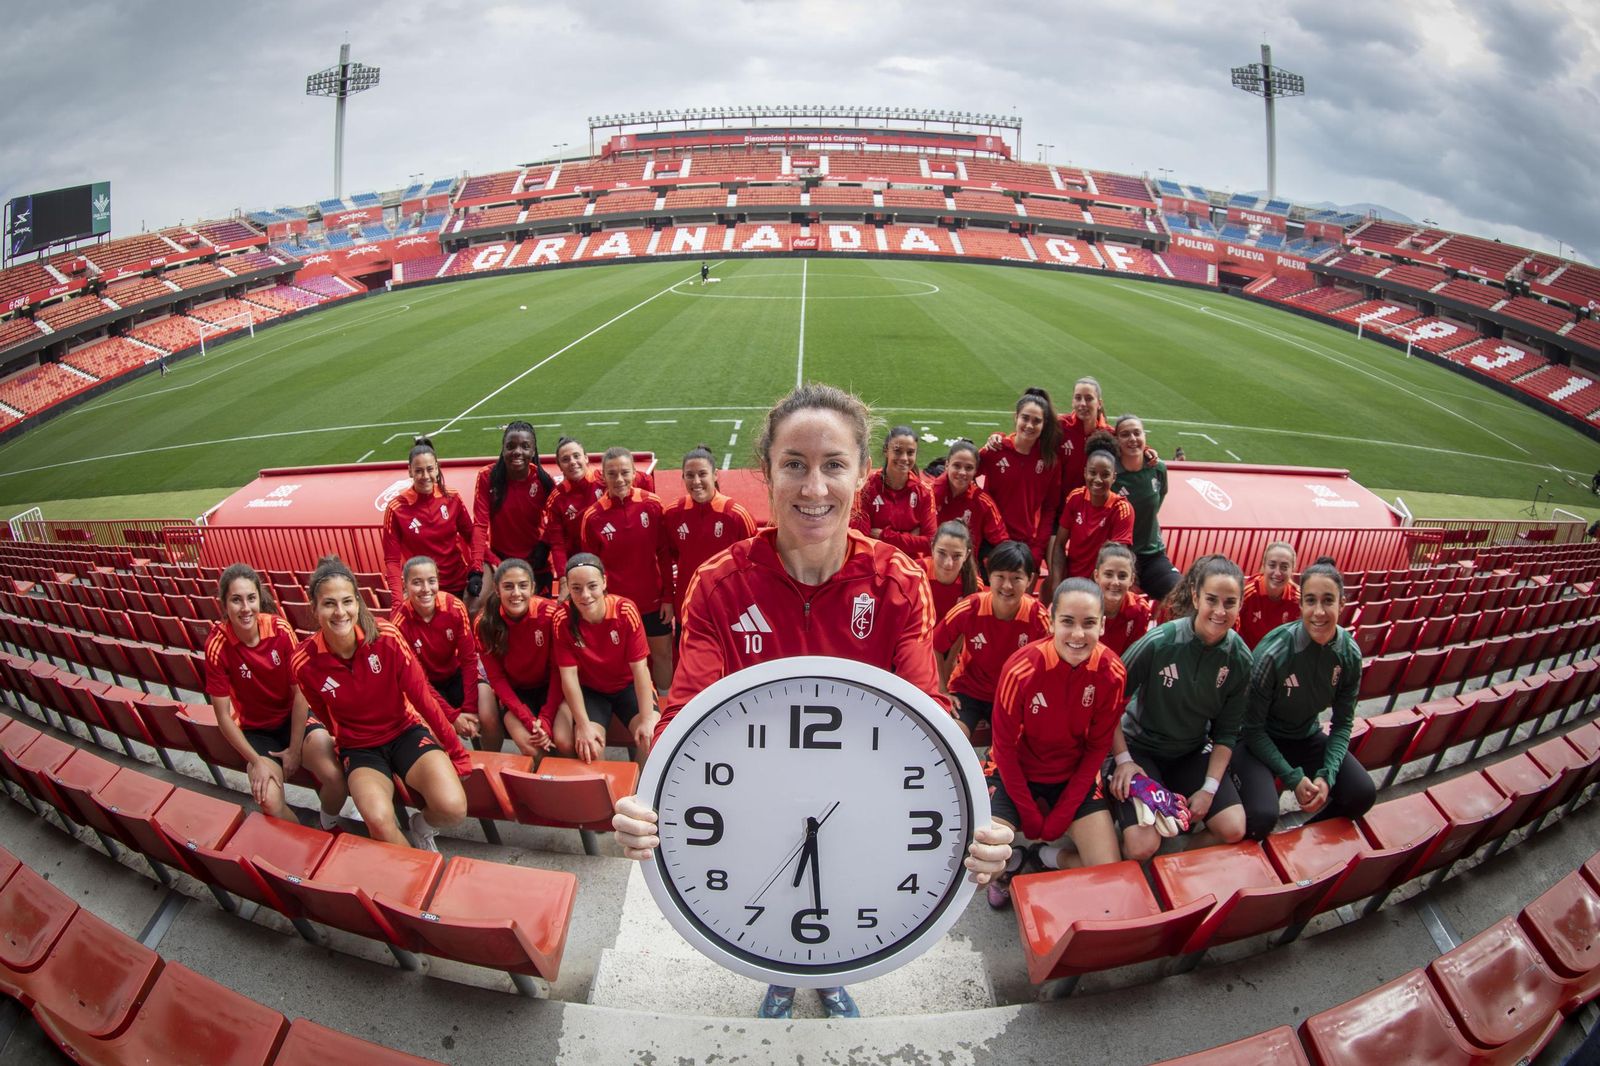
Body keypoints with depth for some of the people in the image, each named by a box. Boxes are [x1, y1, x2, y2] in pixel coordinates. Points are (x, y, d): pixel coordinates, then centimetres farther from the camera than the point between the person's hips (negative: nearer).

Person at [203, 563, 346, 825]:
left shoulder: (280, 629, -17)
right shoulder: (217, 645, -19)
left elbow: (299, 692, -9)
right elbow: (223, 716, -12)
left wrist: (295, 748, -10)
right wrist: (256, 761, -14)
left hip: (293, 717, 1)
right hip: (255, 730, -1)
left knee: (335, 777, -23)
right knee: (269, 801, -26)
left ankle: (330, 824, 10)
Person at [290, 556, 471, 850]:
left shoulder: (386, 636, -18)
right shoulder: (305, 661, -15)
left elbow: (422, 696, -10)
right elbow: (326, 717, 4)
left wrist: (456, 750, -5)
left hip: (406, 731, 0)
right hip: (359, 748, 0)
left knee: (453, 807, -25)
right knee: (379, 821, -32)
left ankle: (421, 828, 12)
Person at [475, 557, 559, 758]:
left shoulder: (551, 613, -21)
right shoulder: (485, 623, -17)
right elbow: (496, 678, -10)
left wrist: (547, 719, -20)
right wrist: (529, 720, -20)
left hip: (549, 688, 0)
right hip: (513, 692, 0)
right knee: (529, 744, -26)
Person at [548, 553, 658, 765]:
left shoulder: (625, 610, -22)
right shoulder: (562, 619, -20)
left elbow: (640, 667, -20)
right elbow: (569, 675, -17)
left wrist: (647, 720, -25)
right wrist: (583, 725, -23)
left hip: (628, 685, 0)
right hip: (589, 690, 0)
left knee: (652, 738, -24)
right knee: (590, 747, -25)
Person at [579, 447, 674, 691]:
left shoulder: (652, 504, -7)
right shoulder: (593, 517, -9)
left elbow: (665, 554, -1)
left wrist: (668, 597, -1)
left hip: (653, 600, 1)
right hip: (615, 604, -1)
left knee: (662, 652, 14)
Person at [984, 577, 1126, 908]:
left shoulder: (1111, 672, -17)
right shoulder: (1022, 668, -25)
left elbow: (1098, 747, -6)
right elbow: (1005, 745, -13)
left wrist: (1061, 815, -10)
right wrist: (1030, 815, -12)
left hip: (1075, 775, 2)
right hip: (1017, 771, -2)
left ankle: (1048, 856, 17)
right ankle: (1010, 860, 15)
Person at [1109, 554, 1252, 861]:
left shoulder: (1239, 659, -10)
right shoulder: (1159, 642, -24)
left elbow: (1228, 731, -2)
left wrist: (1209, 788, -10)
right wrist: (1123, 759, -15)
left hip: (1192, 753, 4)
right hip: (1140, 748, -4)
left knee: (1234, 830, -12)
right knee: (1143, 848, -20)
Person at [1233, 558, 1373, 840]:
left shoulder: (1349, 653, -11)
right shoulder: (1274, 652, -26)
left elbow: (1343, 723, 0)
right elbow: (1253, 727, -16)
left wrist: (1326, 775, -16)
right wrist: (1292, 778, -21)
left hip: (1306, 737, 5)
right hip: (1258, 741, -5)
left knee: (1362, 794, -16)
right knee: (1261, 817, -29)